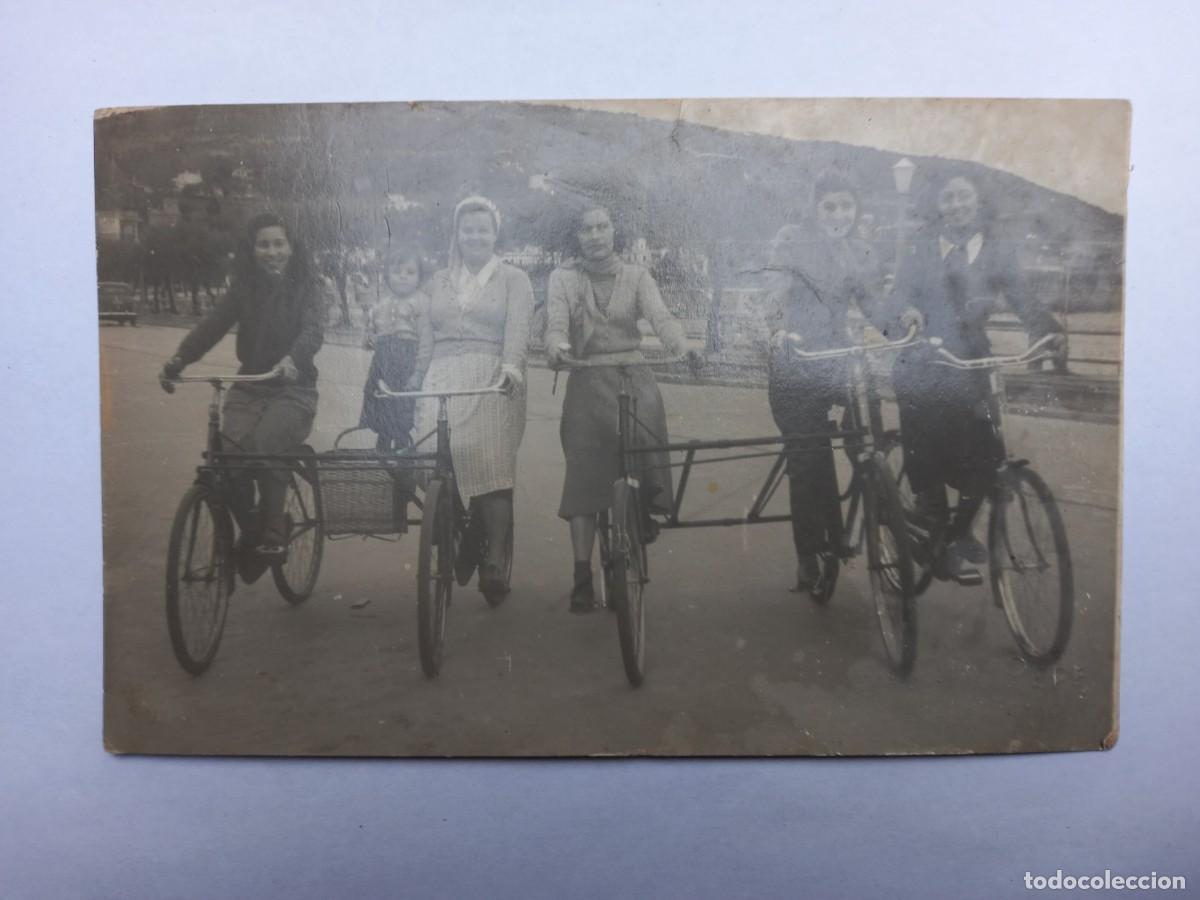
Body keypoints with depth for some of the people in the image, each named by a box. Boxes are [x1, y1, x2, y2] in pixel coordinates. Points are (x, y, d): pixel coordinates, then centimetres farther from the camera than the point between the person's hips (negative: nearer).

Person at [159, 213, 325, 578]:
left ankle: (273, 532, -12)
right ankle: (250, 532, 5)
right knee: (227, 455, -20)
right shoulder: (243, 289, 10)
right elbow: (211, 325, -2)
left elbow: (313, 330, -18)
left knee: (262, 446, -31)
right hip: (249, 388, 3)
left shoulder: (307, 289, 0)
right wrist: (177, 362, -18)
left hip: (292, 389, -3)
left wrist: (292, 359, -39)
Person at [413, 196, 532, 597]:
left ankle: (494, 563, -10)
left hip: (492, 382, -3)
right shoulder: (439, 282, 24)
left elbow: (517, 329, -4)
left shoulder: (513, 279, 12)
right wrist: (421, 385, 13)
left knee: (493, 469, -14)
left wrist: (511, 366, -22)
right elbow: (426, 340, 21)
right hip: (444, 382, 3)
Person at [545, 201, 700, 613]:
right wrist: (557, 347, -31)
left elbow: (660, 315, -6)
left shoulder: (636, 275, 11)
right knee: (583, 474, -7)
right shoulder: (563, 277, 8)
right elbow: (556, 322, -7)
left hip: (633, 373, 2)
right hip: (587, 379, -1)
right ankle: (582, 576, -3)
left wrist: (682, 347, -27)